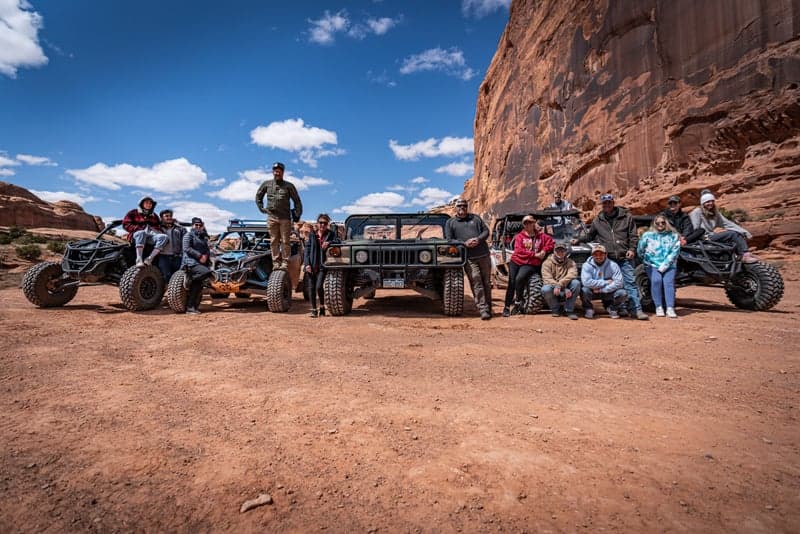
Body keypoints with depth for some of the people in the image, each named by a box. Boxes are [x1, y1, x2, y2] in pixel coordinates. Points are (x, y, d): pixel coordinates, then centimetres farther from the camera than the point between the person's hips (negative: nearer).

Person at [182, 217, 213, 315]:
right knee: (207, 272, -33)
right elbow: (187, 248, -10)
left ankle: (190, 308, 7)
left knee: (197, 288, 2)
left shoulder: (203, 237, 25)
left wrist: (206, 256, 1)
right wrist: (200, 256, -16)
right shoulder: (189, 235, 3)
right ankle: (190, 280, -11)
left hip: (201, 263, 7)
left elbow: (207, 250, 23)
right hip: (191, 263, -7)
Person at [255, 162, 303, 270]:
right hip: (271, 217, 2)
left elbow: (297, 201, 8)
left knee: (285, 241, -3)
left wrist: (297, 215, 3)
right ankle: (276, 262, 9)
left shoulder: (289, 186, 4)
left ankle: (285, 262, 1)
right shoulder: (267, 184, 11)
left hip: (285, 218, -2)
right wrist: (262, 208, 13)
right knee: (274, 241, 4)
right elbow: (258, 196, 23)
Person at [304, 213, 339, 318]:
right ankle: (313, 310, 14)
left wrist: (329, 242, -22)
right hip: (311, 266, 2)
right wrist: (307, 264, -6)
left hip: (322, 266, -2)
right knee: (311, 288, 2)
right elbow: (306, 250, 5)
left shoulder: (330, 234, 10)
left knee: (319, 287, -14)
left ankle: (322, 308, 7)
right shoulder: (311, 235, 10)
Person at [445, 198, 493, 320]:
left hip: (484, 255, 3)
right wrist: (465, 243, -12)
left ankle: (488, 308, 19)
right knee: (476, 283, -11)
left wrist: (479, 239, -8)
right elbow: (449, 240, 0)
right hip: (469, 258, -3)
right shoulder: (450, 222, 10)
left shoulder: (475, 218, 18)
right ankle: (483, 310, -9)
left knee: (487, 282, 8)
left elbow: (486, 231, 13)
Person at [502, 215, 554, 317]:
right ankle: (506, 307, -5)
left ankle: (518, 303, -10)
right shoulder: (519, 236, 8)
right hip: (515, 262, 1)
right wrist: (534, 254, -11)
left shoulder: (541, 236, 14)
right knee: (511, 283, -10)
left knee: (519, 278, -27)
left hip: (530, 264, -1)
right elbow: (519, 250, -5)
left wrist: (544, 250, -6)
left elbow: (551, 242, 11)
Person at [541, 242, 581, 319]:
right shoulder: (547, 263, -1)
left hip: (565, 293, 1)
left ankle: (569, 310, -13)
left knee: (576, 283, -26)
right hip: (554, 292, -1)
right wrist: (565, 289, -27)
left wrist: (559, 285, -34)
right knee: (545, 289, -33)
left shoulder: (571, 263, 4)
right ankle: (555, 309, -4)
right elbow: (547, 279, -15)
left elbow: (572, 275, -17)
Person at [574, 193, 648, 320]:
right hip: (608, 258, 2)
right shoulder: (598, 221, 14)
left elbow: (633, 235, 7)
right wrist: (578, 239, 14)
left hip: (624, 257, -2)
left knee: (630, 282, -5)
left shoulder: (626, 216, 8)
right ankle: (620, 308, 14)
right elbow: (589, 235, 27)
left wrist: (632, 249, -4)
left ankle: (637, 309, -3)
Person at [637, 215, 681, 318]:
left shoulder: (674, 235, 7)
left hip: (669, 265, 1)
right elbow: (640, 251, 8)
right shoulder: (648, 235, 7)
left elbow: (674, 252, -1)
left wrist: (663, 266, -9)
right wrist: (646, 260, 2)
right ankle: (658, 307, -17)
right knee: (656, 280, -24)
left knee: (668, 281, -21)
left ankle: (670, 308, -22)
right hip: (652, 264, -1)